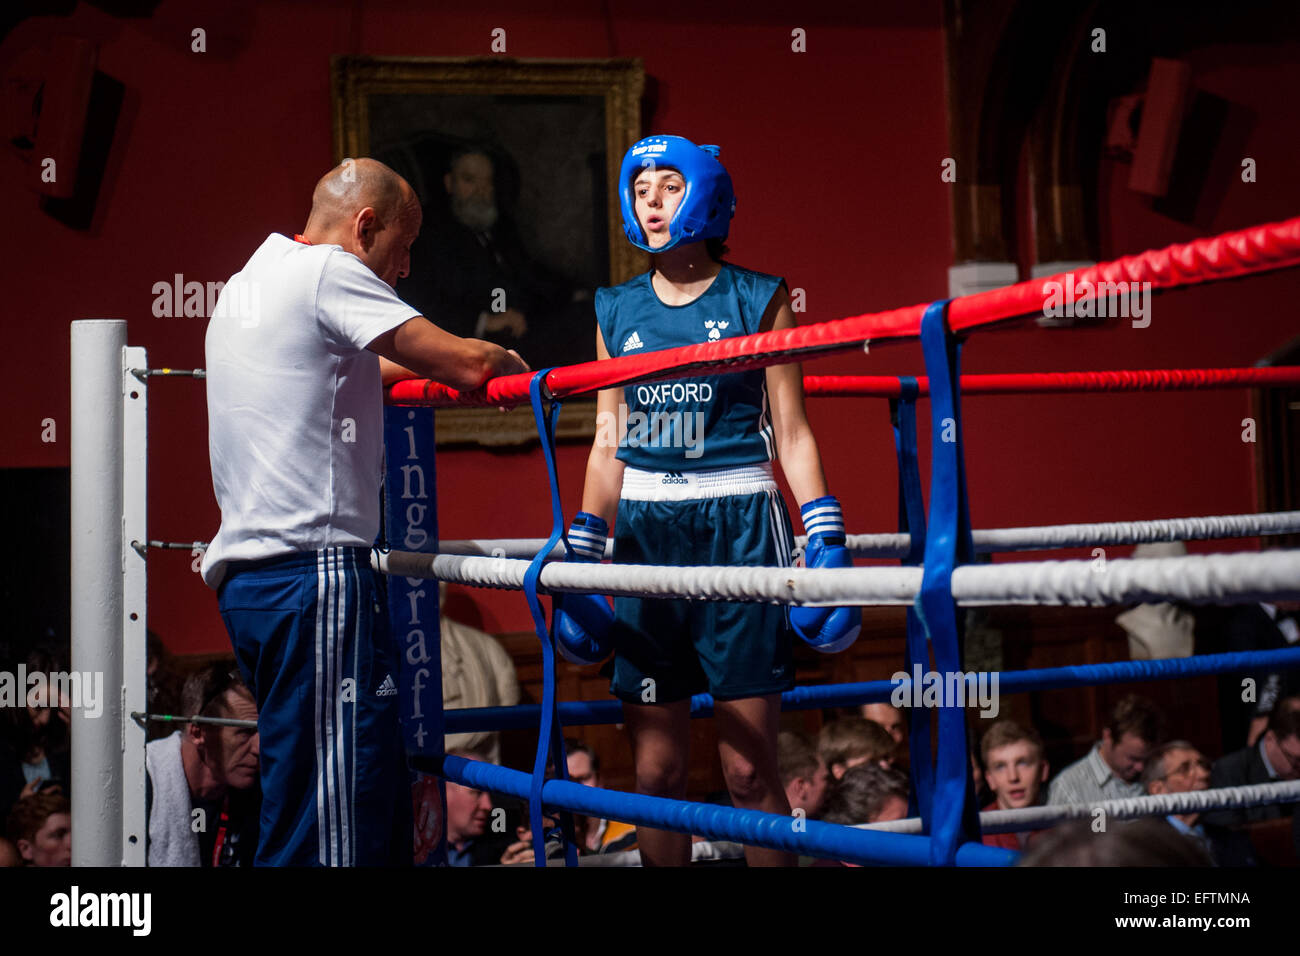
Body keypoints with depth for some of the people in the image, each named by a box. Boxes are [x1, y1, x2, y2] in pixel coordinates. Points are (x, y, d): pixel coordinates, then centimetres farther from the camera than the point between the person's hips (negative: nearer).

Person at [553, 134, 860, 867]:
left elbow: (792, 434, 0)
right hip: (645, 532, 3)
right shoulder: (618, 311, 12)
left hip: (738, 527, -3)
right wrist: (580, 560, 12)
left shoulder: (757, 299, 2)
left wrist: (827, 544, -8)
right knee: (656, 769, 5)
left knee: (749, 768, -3)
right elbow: (609, 446, 15)